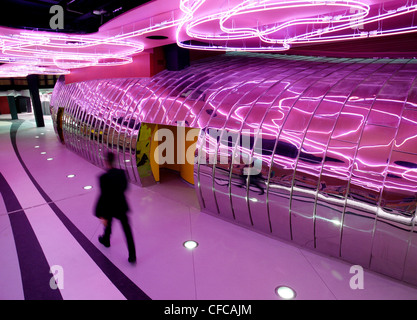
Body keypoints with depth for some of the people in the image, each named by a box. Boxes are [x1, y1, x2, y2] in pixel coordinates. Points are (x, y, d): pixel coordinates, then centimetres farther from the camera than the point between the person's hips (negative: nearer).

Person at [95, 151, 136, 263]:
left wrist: (102, 215, -16)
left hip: (109, 207, -3)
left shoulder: (103, 177, -24)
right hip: (121, 206, 3)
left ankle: (106, 240, 57)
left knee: (108, 223, 28)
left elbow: (103, 196, -22)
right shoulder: (121, 173, -10)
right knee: (127, 229, 9)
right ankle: (132, 256, 12)